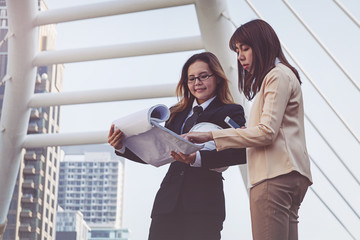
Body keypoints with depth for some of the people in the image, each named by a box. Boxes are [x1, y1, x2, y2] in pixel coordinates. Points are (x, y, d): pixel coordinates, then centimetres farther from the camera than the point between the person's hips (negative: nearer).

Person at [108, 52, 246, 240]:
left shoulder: (231, 112, 6)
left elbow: (240, 152, -11)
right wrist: (122, 148, 5)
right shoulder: (176, 114, 23)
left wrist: (197, 158, -24)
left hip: (204, 205, -4)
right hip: (168, 202, 4)